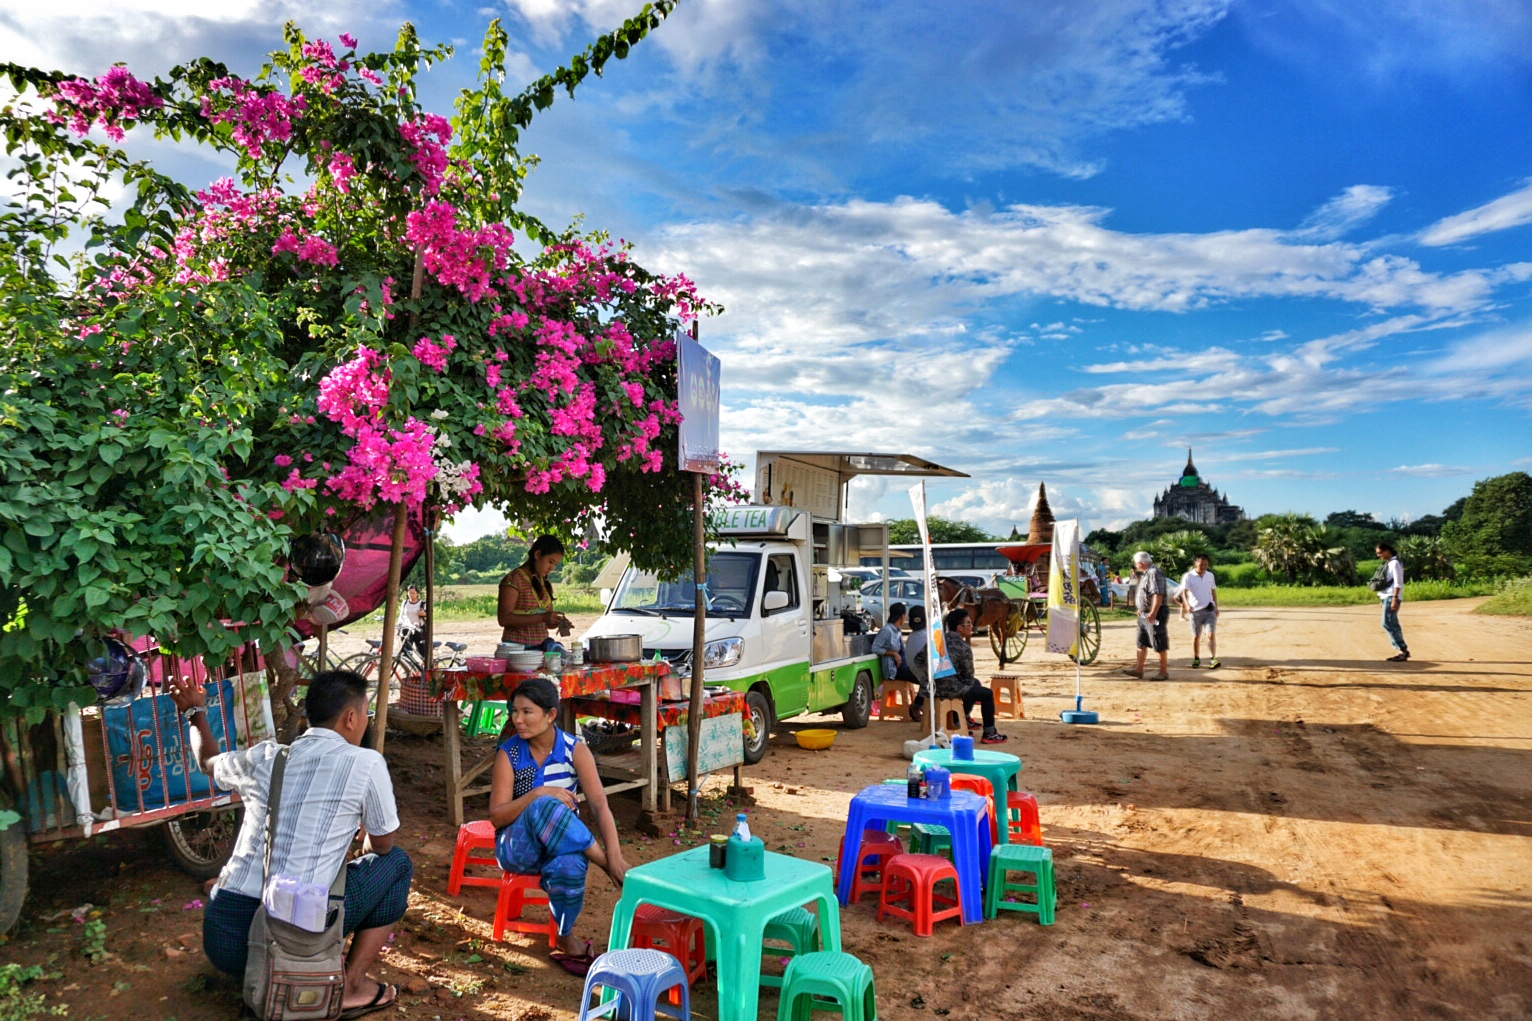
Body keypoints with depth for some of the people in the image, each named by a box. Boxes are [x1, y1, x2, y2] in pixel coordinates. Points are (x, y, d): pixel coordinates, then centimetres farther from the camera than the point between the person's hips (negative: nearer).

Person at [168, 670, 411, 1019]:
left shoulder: (263, 757, 7)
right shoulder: (366, 764, -6)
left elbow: (209, 761, 31)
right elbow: (383, 845, 9)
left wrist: (196, 713, 49)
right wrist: (366, 842, 33)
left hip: (220, 941, 6)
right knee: (395, 863, 16)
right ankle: (351, 987, 13)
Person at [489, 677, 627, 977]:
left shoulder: (575, 750, -8)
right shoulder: (509, 753, -9)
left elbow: (599, 803, -17)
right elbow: (497, 817, -11)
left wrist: (615, 855, -31)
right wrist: (538, 794, -28)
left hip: (562, 842, 1)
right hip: (518, 847, -1)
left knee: (568, 866, -38)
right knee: (545, 807, -36)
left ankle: (566, 942, -12)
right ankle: (602, 862, -22)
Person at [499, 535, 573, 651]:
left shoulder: (545, 583, 17)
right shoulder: (513, 580, -6)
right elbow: (504, 619, -16)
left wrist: (559, 622, -2)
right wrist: (542, 617, -21)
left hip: (542, 645, 6)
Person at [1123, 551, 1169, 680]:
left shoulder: (1154, 573, -18)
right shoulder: (1146, 573, 14)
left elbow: (1158, 595, -27)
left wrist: (1153, 613, -29)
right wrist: (1141, 609, 22)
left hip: (1155, 614, -11)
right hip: (1145, 615, 11)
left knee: (1160, 645, -1)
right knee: (1141, 643, 13)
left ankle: (1164, 672, 7)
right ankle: (1139, 669, 19)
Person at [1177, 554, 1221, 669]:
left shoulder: (1210, 575, 5)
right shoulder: (1188, 576, -10)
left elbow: (1213, 591, 16)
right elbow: (1184, 592, -21)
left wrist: (1216, 607, 14)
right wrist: (1187, 604, -38)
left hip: (1209, 610, 2)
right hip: (1195, 611, -2)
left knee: (1211, 634, -9)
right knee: (1196, 637, 8)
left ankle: (1213, 659, -12)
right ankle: (1196, 659, 21)